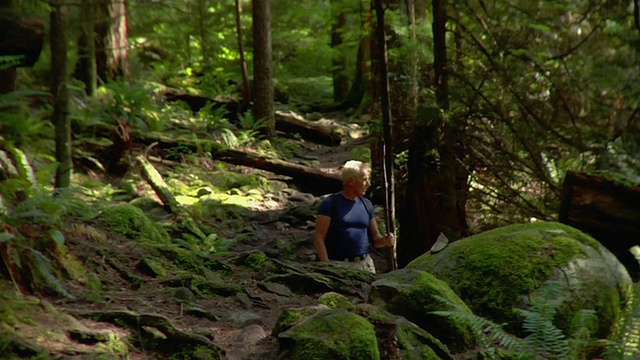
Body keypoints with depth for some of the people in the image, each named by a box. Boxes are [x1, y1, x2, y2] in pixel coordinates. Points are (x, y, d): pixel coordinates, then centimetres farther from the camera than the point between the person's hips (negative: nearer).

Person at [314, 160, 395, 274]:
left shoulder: (367, 204, 13)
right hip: (338, 264, -5)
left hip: (365, 264, 5)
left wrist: (384, 241, -7)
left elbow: (375, 237, 17)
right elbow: (319, 238, -8)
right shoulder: (330, 204, -4)